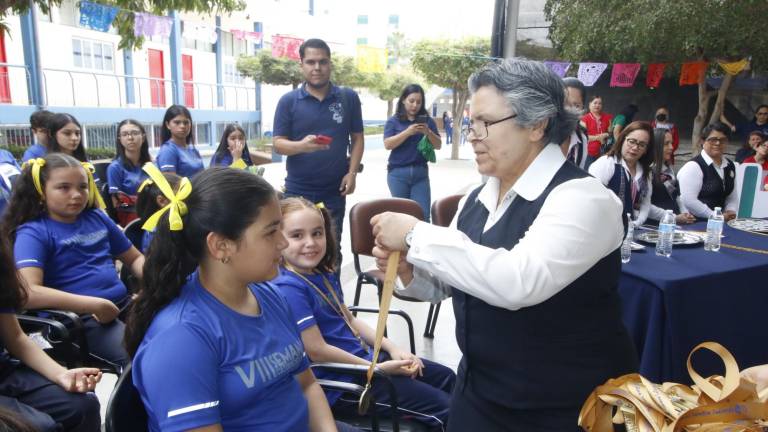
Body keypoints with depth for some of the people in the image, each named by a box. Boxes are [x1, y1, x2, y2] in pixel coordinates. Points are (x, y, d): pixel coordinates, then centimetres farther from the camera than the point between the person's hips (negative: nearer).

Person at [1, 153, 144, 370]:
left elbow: (135, 258, 22)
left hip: (125, 303, 6)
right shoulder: (33, 232, -3)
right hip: (82, 319, -6)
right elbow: (29, 293, -19)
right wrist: (95, 304, -21)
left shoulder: (97, 218, 13)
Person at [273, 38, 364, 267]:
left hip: (334, 191, 1)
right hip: (297, 190, 0)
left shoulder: (349, 98, 2)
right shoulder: (288, 101, -1)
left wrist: (352, 172, -6)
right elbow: (278, 143, -4)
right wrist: (302, 145, -25)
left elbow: (357, 138, 6)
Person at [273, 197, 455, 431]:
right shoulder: (288, 289, -22)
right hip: (340, 380, -9)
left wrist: (391, 348, 5)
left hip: (365, 357, 9)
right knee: (444, 409, -5)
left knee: (447, 377, 18)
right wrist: (377, 368, -16)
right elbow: (317, 350, -23)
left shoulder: (325, 274, 6)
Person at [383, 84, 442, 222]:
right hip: (398, 173, -1)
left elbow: (438, 146, 7)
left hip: (421, 173, 2)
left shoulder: (427, 121, 8)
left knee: (423, 214, -4)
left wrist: (428, 132, -13)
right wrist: (408, 132, -19)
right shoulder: (393, 121, 2)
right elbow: (387, 144, -9)